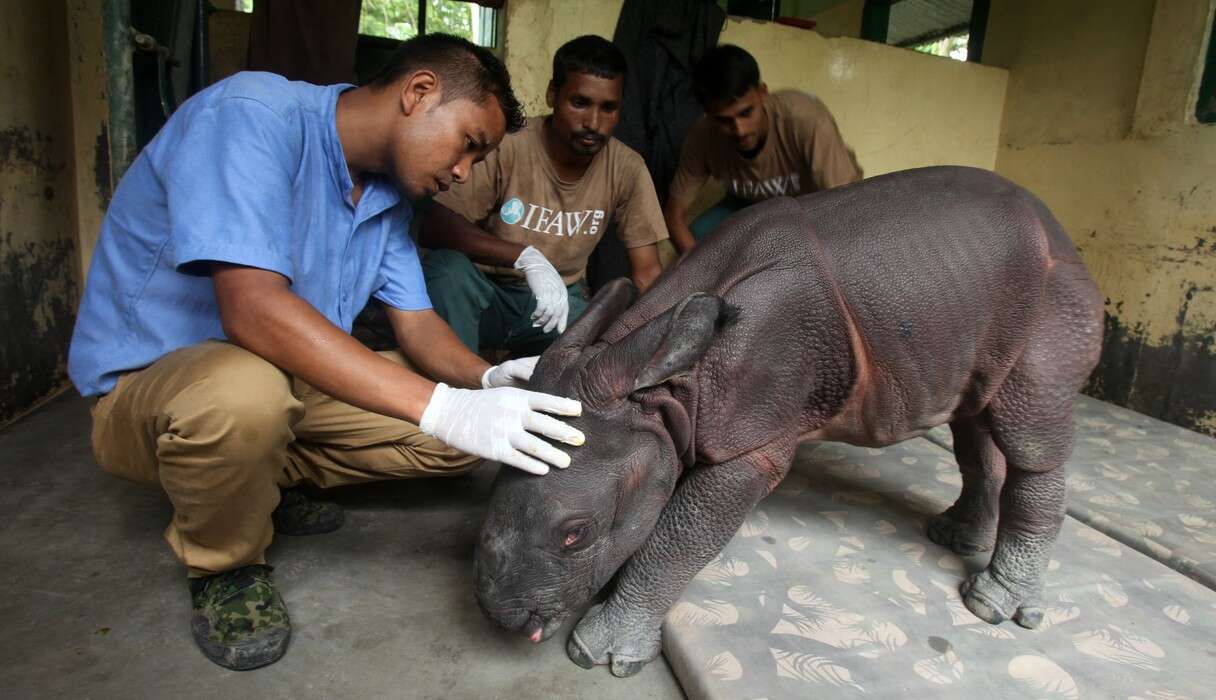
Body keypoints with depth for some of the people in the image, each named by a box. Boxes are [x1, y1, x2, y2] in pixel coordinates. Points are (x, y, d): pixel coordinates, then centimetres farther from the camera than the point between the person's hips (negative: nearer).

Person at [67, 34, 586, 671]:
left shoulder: (390, 190, 2)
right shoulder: (252, 113, -23)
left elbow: (417, 325, -1)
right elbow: (253, 309, -36)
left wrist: (488, 381, -22)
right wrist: (442, 409, -42)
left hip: (294, 381, 7)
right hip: (148, 382, -6)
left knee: (466, 404, -6)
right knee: (247, 392, -40)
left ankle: (265, 476, 9)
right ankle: (222, 563, -7)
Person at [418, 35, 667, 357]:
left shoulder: (627, 169, -10)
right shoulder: (508, 147, -21)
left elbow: (646, 272, -8)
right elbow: (433, 226, -28)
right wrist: (526, 256, -41)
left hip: (560, 298, 3)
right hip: (488, 290, -3)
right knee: (447, 269, -33)